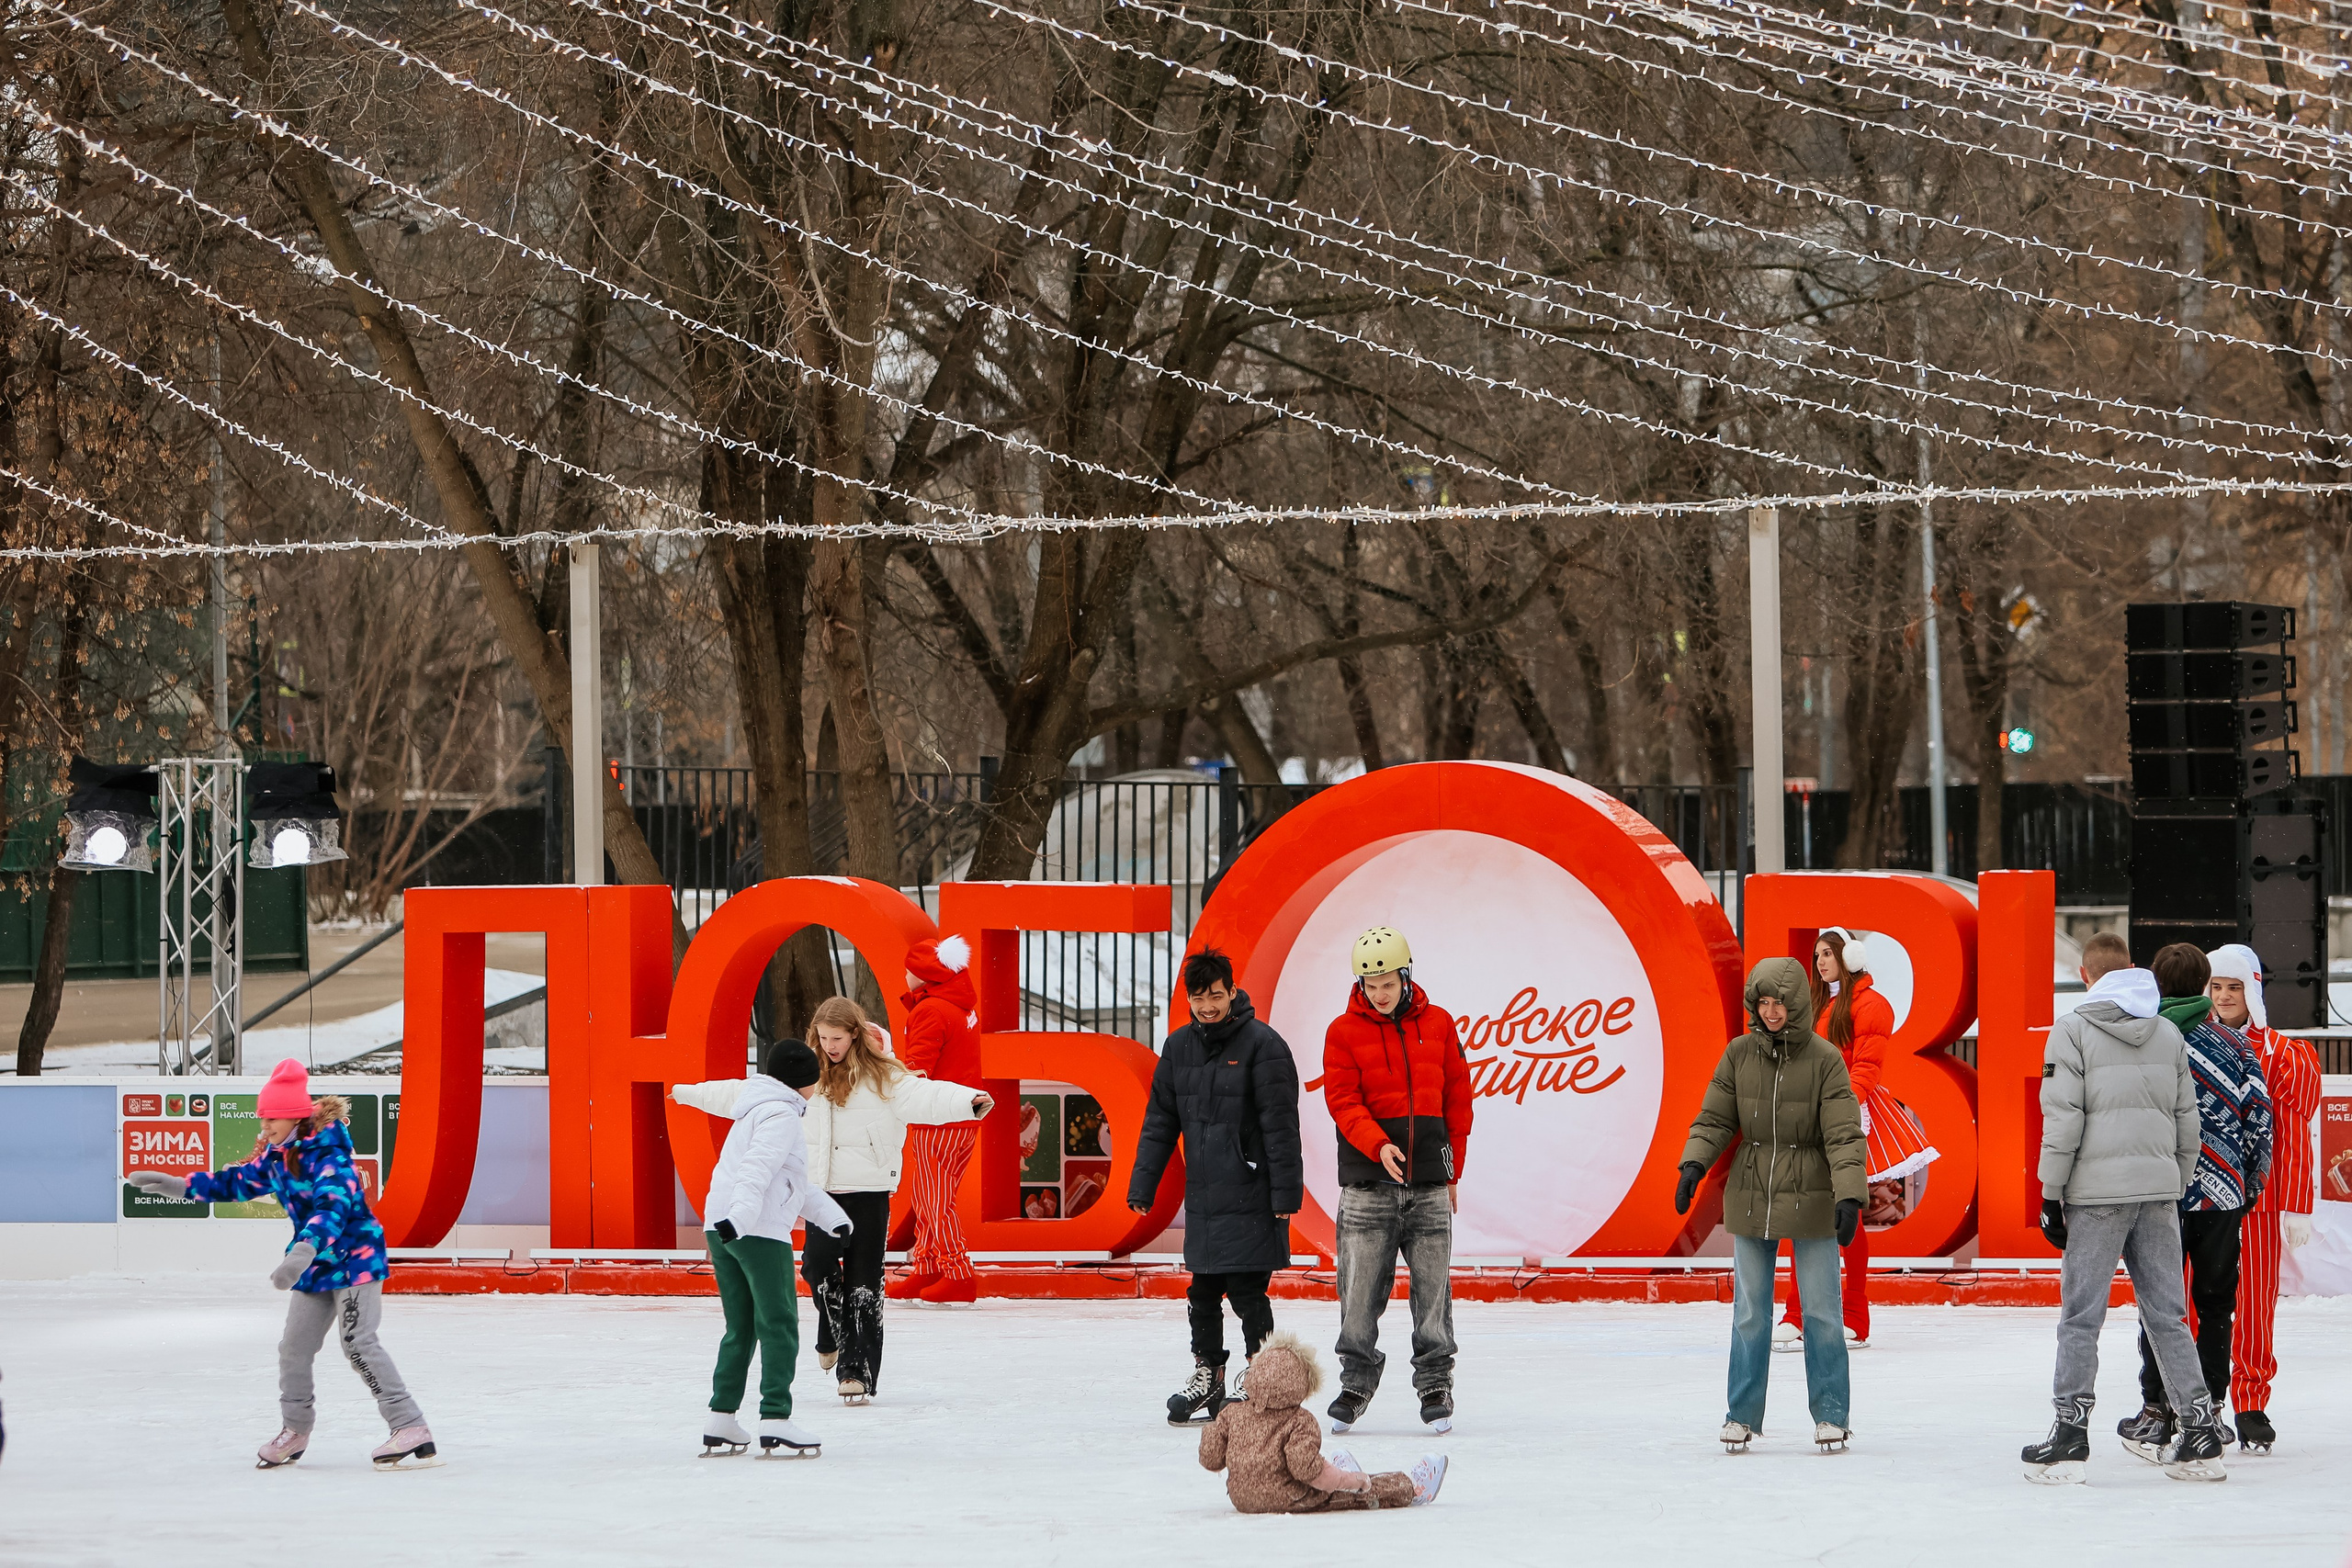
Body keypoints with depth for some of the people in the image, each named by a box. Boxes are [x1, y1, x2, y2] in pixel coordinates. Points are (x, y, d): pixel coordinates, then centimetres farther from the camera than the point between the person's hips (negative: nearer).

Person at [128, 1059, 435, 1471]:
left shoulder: (327, 1157, -23)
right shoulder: (276, 1157, 5)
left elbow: (332, 1208, -38)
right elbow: (239, 1182, 21)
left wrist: (303, 1251, -53)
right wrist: (179, 1185, 17)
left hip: (354, 1259, -9)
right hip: (315, 1266, 9)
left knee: (359, 1344, -19)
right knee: (294, 1348, 12)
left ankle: (412, 1431, -21)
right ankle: (295, 1430, 31)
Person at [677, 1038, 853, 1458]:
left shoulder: (757, 1111, 26)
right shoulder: (782, 1115, -5)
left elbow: (798, 1183, 35)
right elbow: (757, 1170, -22)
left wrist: (833, 1218, 39)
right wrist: (740, 1217, -34)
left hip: (721, 1229, 10)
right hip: (760, 1233, -10)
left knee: (741, 1328, 14)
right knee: (779, 1324, -8)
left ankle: (720, 1421, 12)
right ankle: (775, 1421, -15)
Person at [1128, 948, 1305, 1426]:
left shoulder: (1261, 1044, -9)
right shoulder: (1179, 1047, 10)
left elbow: (1281, 1124, -11)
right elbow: (1160, 1119, 14)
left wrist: (1285, 1192, -14)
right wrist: (1143, 1185, 8)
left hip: (1250, 1196, -6)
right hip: (1202, 1197, 6)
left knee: (1247, 1292, -5)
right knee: (1202, 1293, 10)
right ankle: (1208, 1378, 21)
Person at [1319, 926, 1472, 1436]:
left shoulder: (1437, 1025, 8)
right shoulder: (1344, 1032, 1)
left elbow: (1457, 1100, 13)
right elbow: (1343, 1101, -7)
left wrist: (1452, 1169, 11)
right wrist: (1378, 1145, -23)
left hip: (1429, 1184, 1)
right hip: (1367, 1183, -1)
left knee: (1432, 1285, 1)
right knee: (1361, 1285, -2)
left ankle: (1435, 1384, 10)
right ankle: (1356, 1382, 9)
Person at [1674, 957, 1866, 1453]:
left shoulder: (1824, 1060, -8)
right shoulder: (1739, 1054, 0)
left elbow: (1844, 1134, -11)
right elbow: (1714, 1119, 3)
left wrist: (1849, 1197, -22)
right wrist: (1693, 1166, -14)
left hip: (1811, 1202, -2)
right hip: (1752, 1198, 2)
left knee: (1821, 1311, 3)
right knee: (1749, 1313, 7)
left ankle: (1830, 1414, 13)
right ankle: (1742, 1415, 15)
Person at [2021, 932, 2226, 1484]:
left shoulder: (2073, 1030, -3)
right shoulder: (2168, 1034, 11)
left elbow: (2063, 1118, -8)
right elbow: (2187, 1121, 13)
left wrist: (2051, 1196, -3)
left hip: (2097, 1195, -4)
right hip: (2158, 1191, 4)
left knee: (2081, 1317, -1)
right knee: (2167, 1315, 7)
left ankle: (2069, 1440, -5)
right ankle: (2201, 1438, 4)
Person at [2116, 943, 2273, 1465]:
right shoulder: (2235, 1044, 0)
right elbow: (2260, 1120, 2)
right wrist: (2250, 1186, 15)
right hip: (2224, 1195, 2)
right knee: (2216, 1305, 10)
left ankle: (2156, 1415, 4)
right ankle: (2209, 1413, 10)